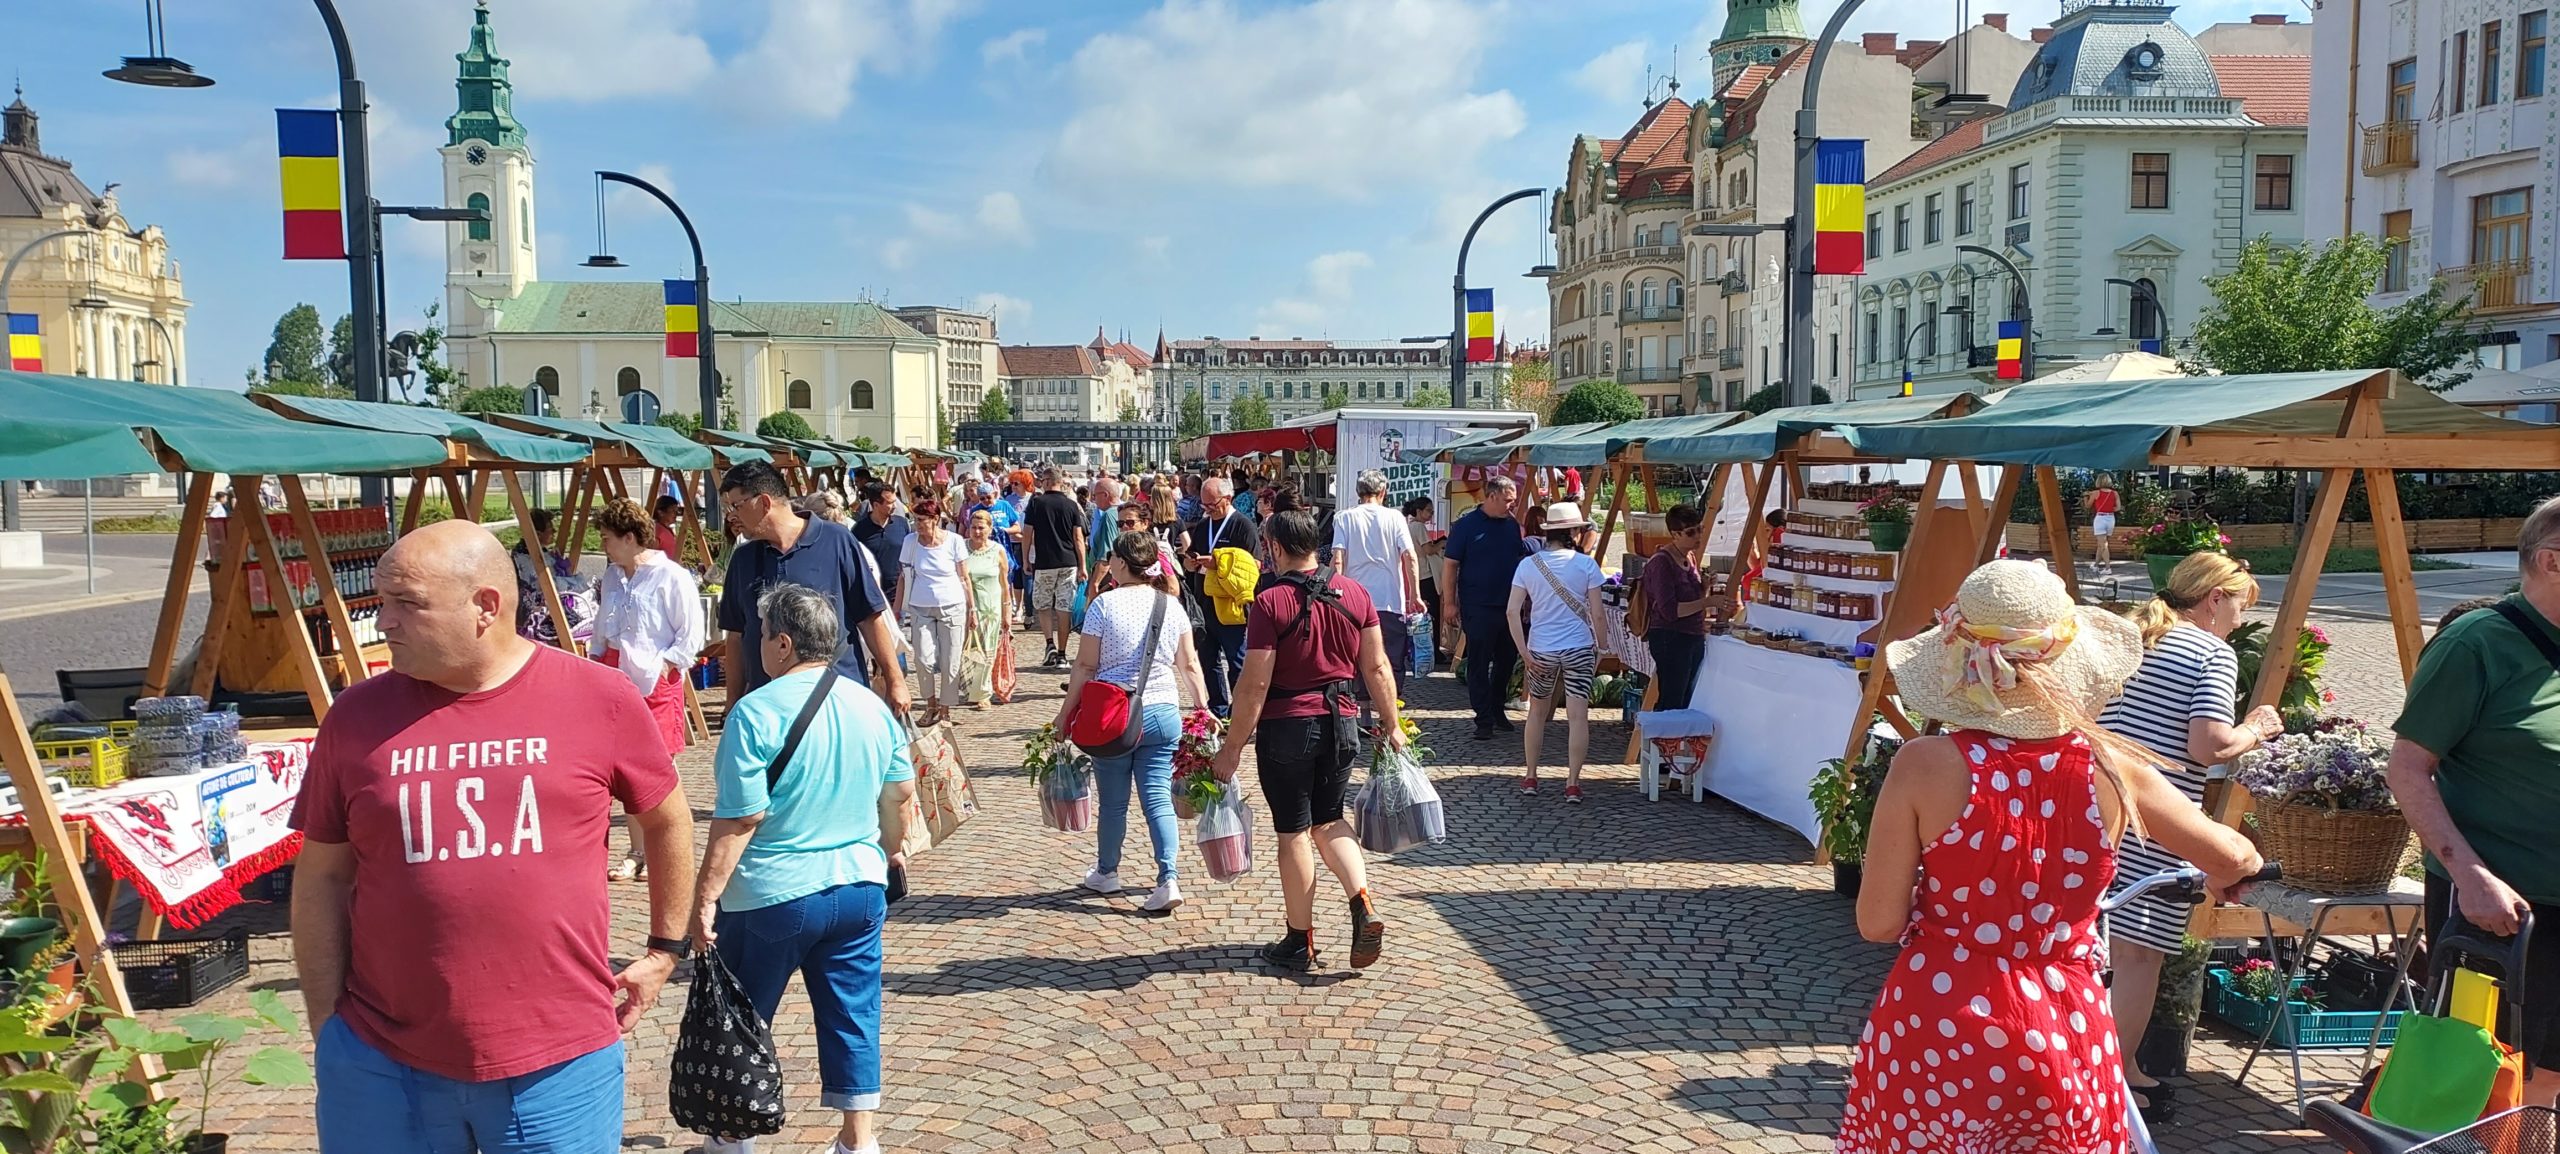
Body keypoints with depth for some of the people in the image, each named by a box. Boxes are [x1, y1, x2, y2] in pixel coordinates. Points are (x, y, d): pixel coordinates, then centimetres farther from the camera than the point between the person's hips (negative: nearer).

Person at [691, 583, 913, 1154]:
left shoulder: (757, 712, -16)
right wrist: (892, 848, 27)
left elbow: (740, 819, -18)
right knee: (853, 1017, 13)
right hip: (860, 887, 5)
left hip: (772, 896, -4)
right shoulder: (872, 706, 2)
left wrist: (705, 896, -13)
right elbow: (900, 791, 10)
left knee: (742, 1019, 15)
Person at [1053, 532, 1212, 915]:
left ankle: (1106, 872, 29)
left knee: (1113, 801, 11)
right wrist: (1202, 708, 16)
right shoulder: (1171, 604, 3)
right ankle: (1168, 880, -8)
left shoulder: (1104, 604, -8)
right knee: (1158, 798, 3)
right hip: (1163, 713, 3)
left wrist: (1065, 711, 2)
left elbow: (1085, 666, -7)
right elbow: (1189, 664, 6)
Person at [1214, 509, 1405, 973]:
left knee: (1294, 833, 8)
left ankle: (1300, 944, 18)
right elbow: (1376, 667, 4)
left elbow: (1255, 684, -16)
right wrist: (1391, 725, 15)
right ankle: (1364, 907, 1)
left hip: (1287, 727, -5)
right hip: (1341, 723, 5)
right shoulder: (1354, 593, 0)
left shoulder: (1270, 603, -14)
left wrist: (1233, 747, -8)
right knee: (1329, 820, 21)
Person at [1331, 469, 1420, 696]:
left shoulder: (1344, 518, 3)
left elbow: (1337, 561, -6)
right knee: (1393, 661, 7)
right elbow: (1410, 557, -5)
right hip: (1391, 601, -1)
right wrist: (1415, 595, -2)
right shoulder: (1394, 518, 2)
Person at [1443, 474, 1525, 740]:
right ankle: (1484, 720, 2)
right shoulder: (1466, 524, -7)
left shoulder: (1513, 525, 9)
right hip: (1478, 608, -6)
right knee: (1479, 665, -2)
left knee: (1506, 660, 13)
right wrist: (1449, 602, -10)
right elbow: (1449, 564, -7)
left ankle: (1497, 710, 29)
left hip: (1508, 606, 6)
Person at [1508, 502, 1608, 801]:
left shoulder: (1528, 565, -1)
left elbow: (1511, 612, -7)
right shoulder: (1586, 565, -7)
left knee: (1538, 713, 18)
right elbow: (1597, 614, -6)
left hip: (1540, 650, 2)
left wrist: (1526, 653, -3)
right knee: (1577, 716, 1)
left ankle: (1530, 777, 24)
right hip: (1579, 648, -2)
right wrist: (1600, 648, 7)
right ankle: (1573, 784, 1)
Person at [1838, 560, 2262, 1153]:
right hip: (2066, 1039, 2)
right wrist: (2239, 866, 35)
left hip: (1933, 1030, -2)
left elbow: (1879, 922, -9)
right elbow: (2234, 858, 11)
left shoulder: (1924, 766, -13)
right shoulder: (2111, 769, -5)